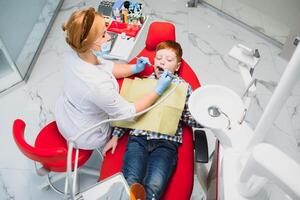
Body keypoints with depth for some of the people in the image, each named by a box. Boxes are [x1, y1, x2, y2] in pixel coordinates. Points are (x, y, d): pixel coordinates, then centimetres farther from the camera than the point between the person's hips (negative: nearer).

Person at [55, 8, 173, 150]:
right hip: (84, 137, -6)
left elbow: (107, 67, 0)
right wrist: (158, 90, -23)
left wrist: (134, 68, -9)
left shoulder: (74, 55, -19)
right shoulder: (98, 85, -42)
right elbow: (128, 114, -26)